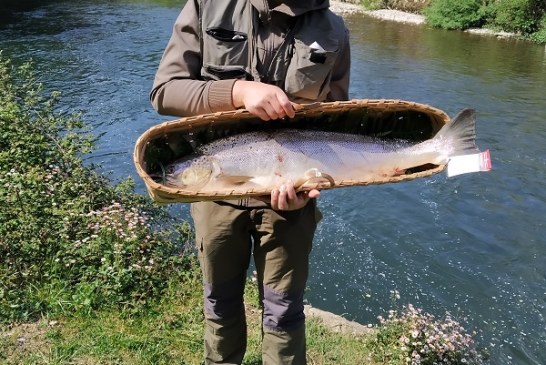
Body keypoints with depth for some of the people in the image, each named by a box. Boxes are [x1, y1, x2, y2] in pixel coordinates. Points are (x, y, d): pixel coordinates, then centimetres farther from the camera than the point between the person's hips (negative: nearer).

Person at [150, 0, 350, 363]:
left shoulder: (332, 31, -6)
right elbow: (165, 90, -11)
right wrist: (238, 91, -28)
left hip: (287, 195, -1)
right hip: (217, 189, 1)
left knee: (283, 311, 12)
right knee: (221, 300, 22)